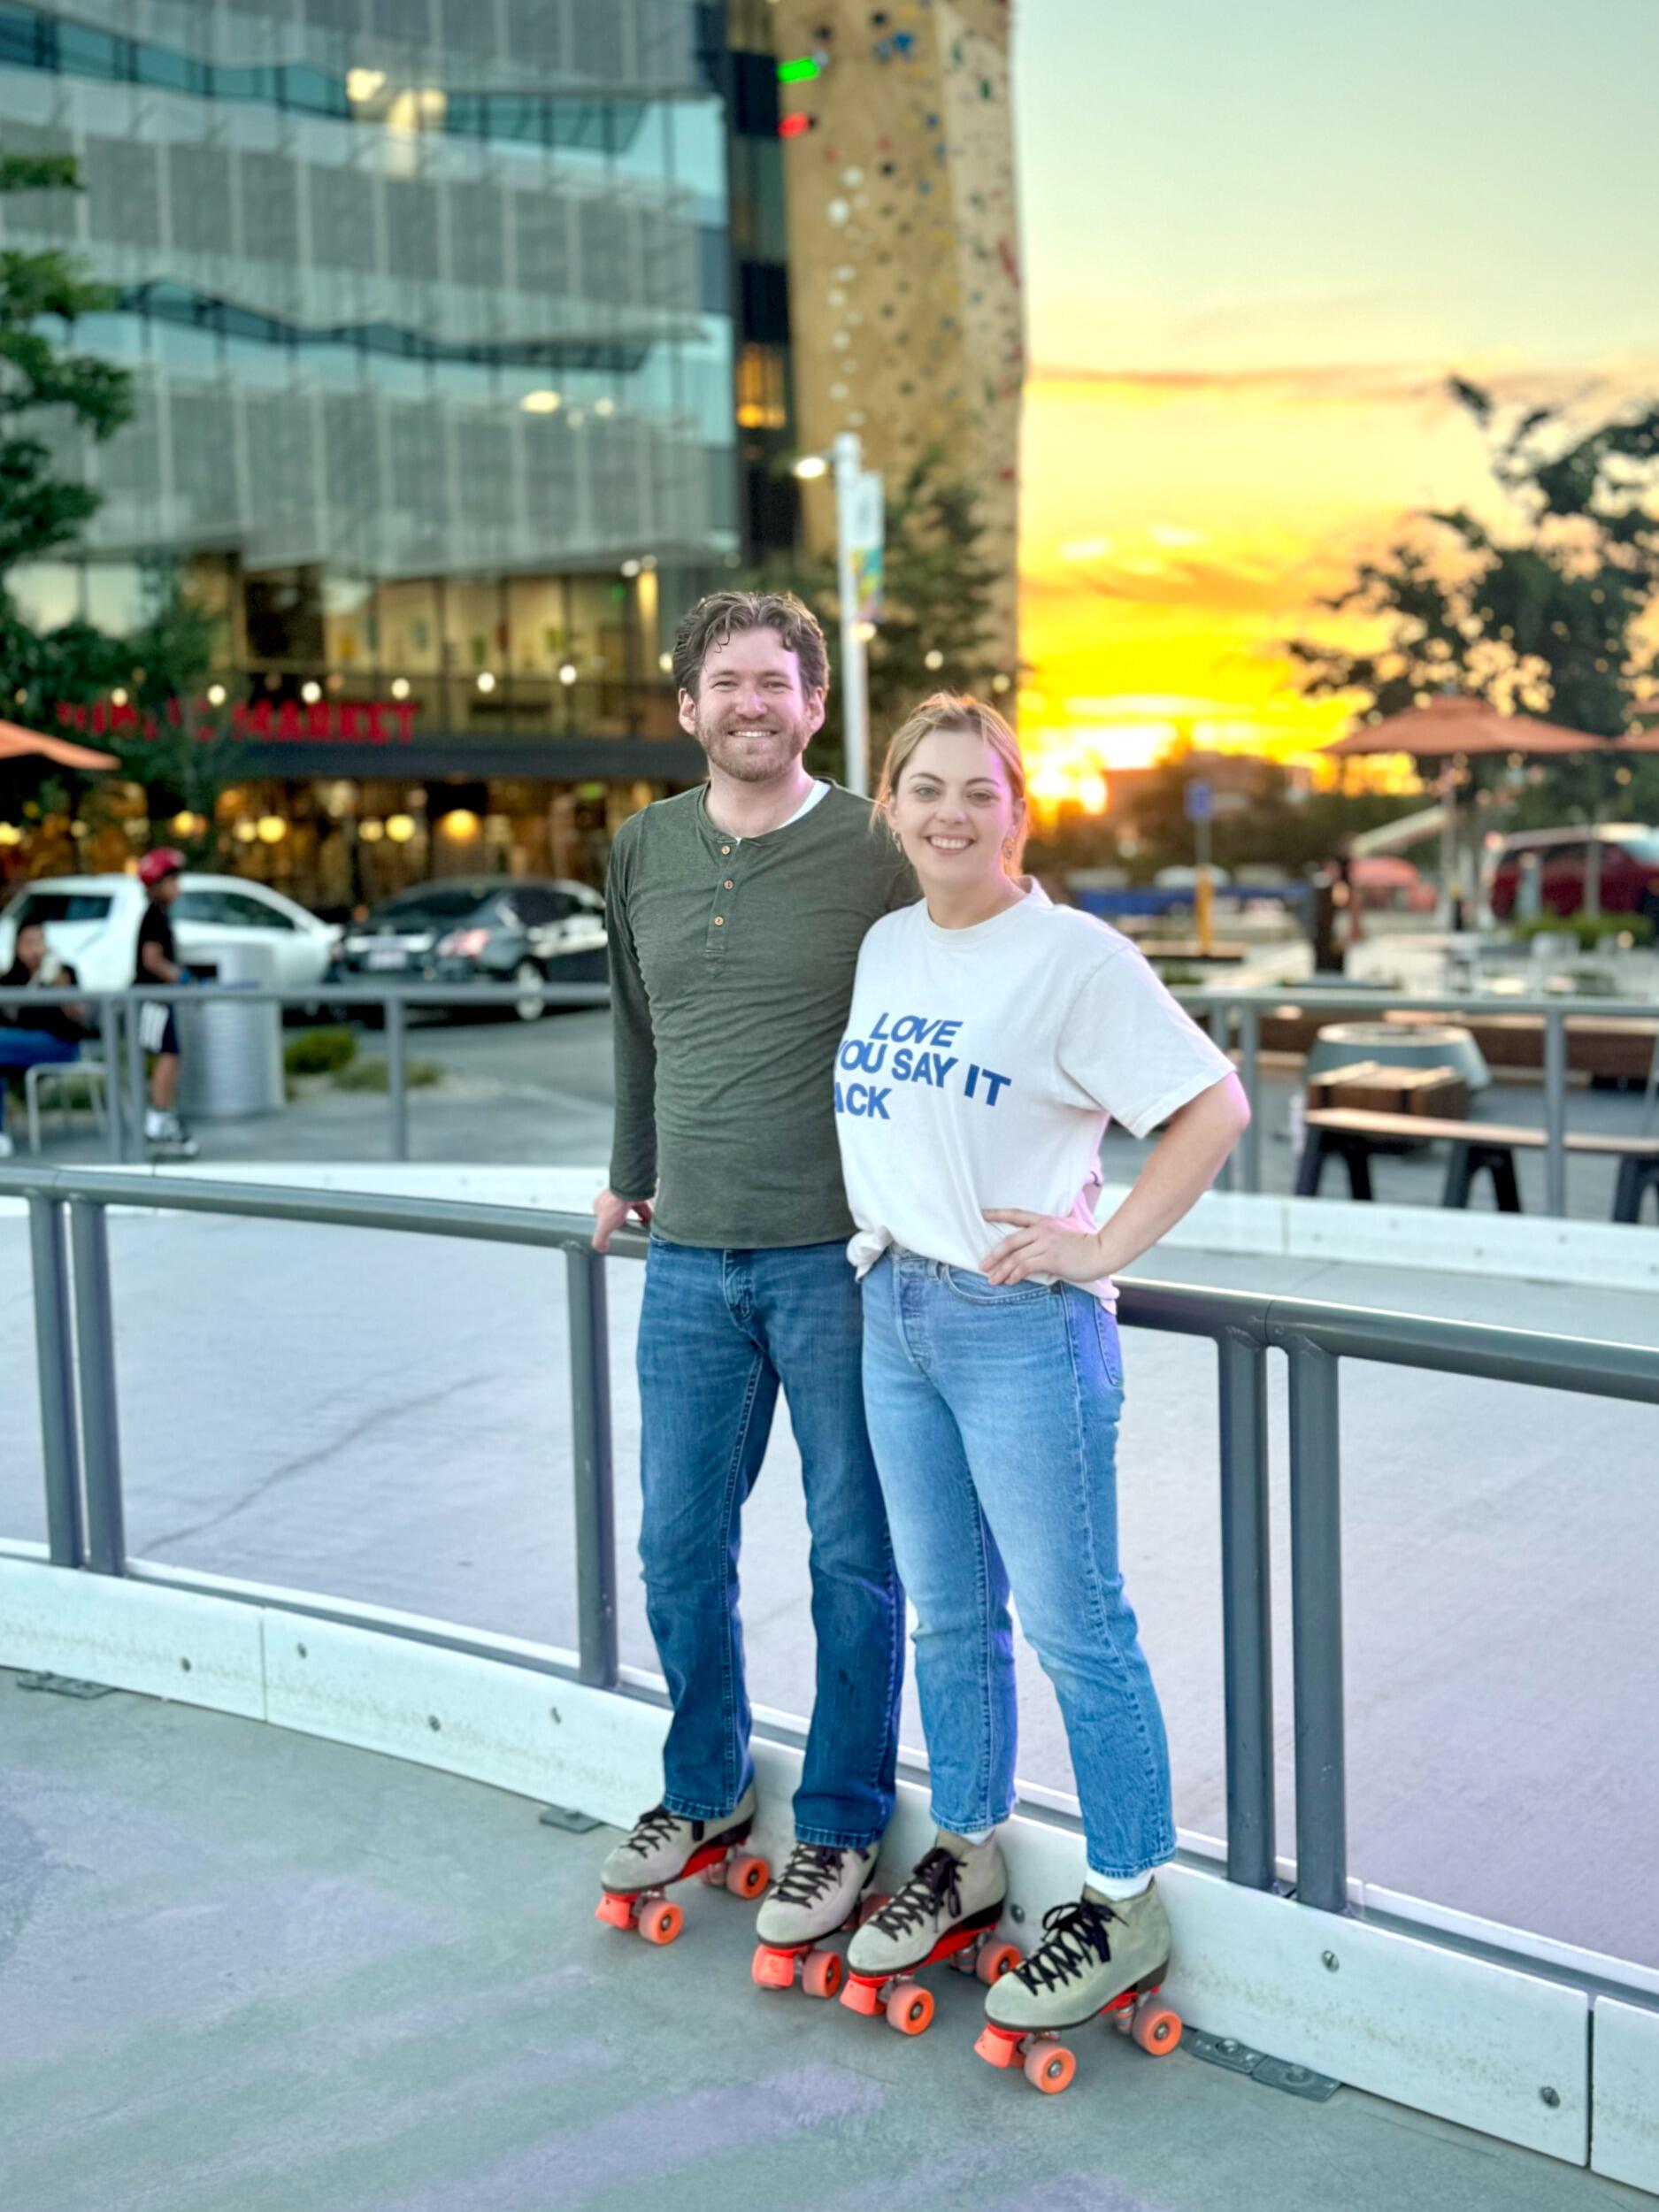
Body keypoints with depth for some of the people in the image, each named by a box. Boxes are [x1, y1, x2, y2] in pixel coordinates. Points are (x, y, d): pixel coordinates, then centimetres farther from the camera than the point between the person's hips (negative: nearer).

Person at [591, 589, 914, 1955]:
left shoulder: (876, 856, -5)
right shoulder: (643, 852, 8)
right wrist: (631, 1176, 26)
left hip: (838, 1255, -4)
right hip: (689, 1262, 4)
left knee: (854, 1557, 6)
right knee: (680, 1548, 13)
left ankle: (842, 1822, 22)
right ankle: (705, 1788, 34)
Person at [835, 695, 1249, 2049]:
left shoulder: (1073, 955, -10)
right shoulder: (882, 946, 10)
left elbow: (1214, 1107, -11)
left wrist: (1105, 1248, -14)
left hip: (1022, 1325, -7)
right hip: (893, 1312, 7)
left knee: (1073, 1624, 2)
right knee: (946, 1616, 17)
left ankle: (1128, 1904, 15)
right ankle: (966, 1855, 33)